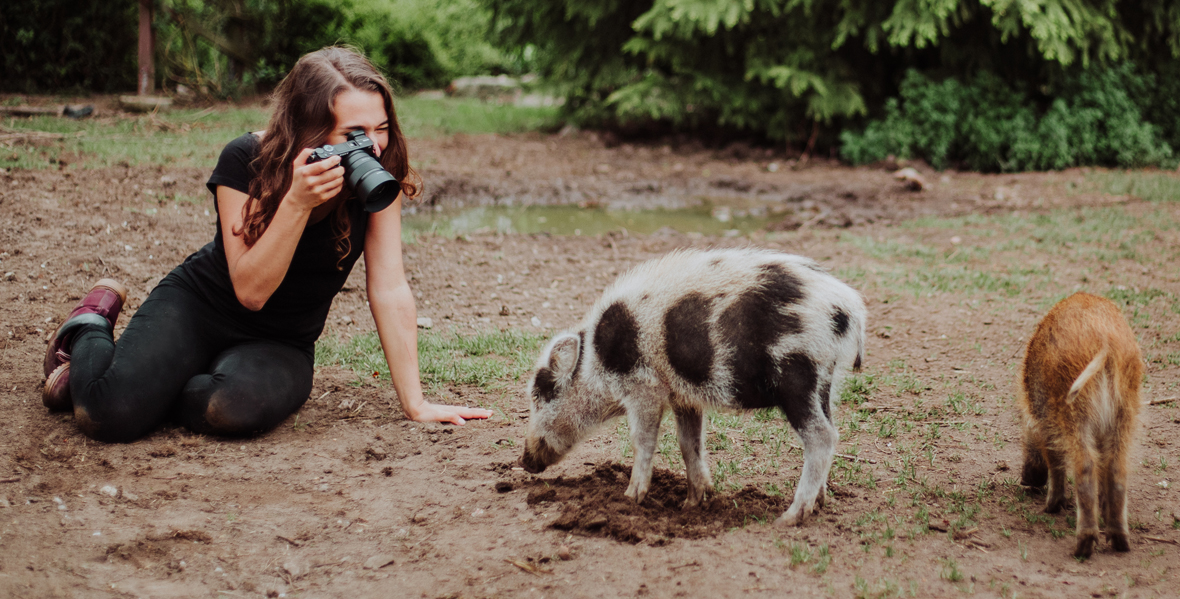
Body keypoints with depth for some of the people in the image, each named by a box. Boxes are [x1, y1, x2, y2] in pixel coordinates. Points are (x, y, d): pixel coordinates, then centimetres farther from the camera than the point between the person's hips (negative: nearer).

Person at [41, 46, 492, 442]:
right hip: (196, 307, -1)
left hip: (281, 343, 2)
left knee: (238, 408, -35)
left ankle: (149, 390, 2)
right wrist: (298, 200, -38)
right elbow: (250, 289, -25)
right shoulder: (245, 161, -20)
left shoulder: (378, 173, -15)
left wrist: (415, 403, -18)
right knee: (109, 416, -24)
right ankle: (90, 330, 13)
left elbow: (389, 289, -14)